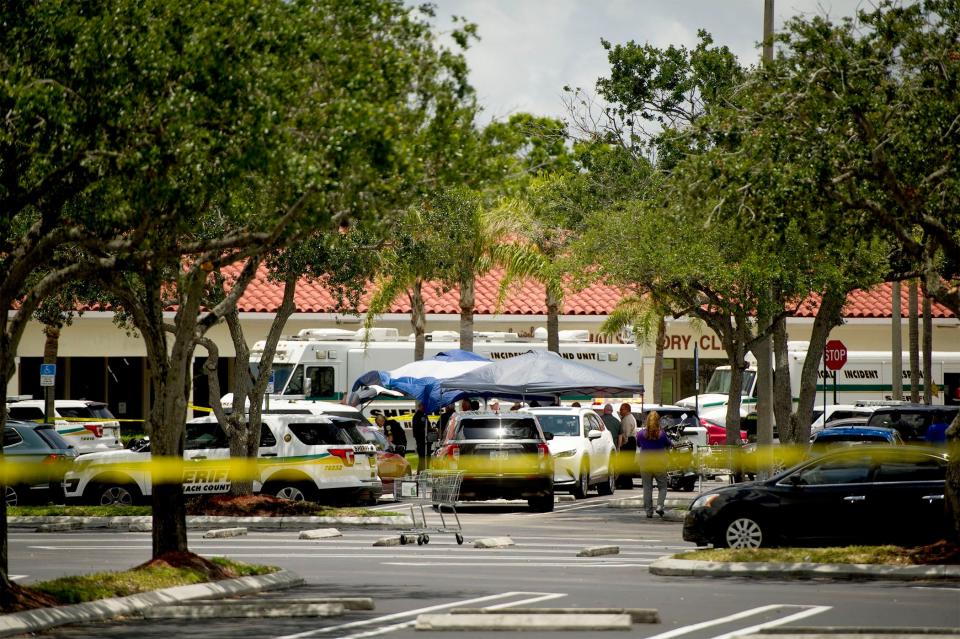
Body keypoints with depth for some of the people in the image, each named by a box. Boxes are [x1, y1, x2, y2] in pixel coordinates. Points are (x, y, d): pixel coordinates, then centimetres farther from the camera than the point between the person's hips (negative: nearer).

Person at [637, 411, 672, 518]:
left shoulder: (641, 433, -5)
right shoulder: (661, 434, -8)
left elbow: (638, 445, 12)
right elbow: (669, 445, 7)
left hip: (645, 463, 1)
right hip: (659, 463, -1)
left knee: (647, 488, 7)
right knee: (662, 486, 11)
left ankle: (649, 511, 6)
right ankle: (659, 506, -8)